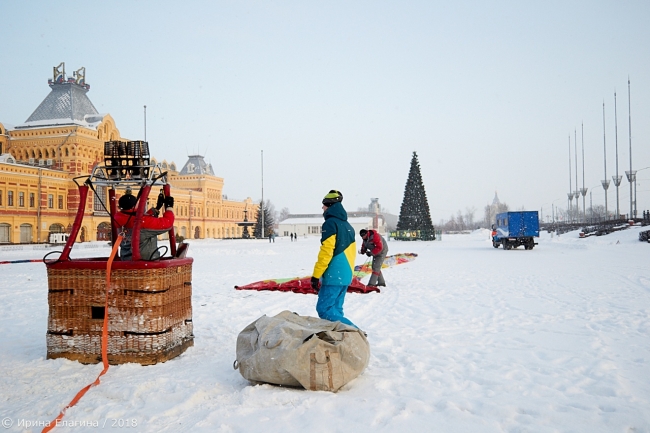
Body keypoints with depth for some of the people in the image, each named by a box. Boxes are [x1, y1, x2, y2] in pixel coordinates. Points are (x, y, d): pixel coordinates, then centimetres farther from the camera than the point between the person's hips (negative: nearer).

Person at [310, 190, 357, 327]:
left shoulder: (330, 223, -11)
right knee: (335, 309, 13)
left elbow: (326, 252, -17)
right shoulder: (348, 226, 16)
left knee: (324, 309, -7)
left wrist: (316, 275, -14)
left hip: (333, 276, -9)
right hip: (346, 276, 9)